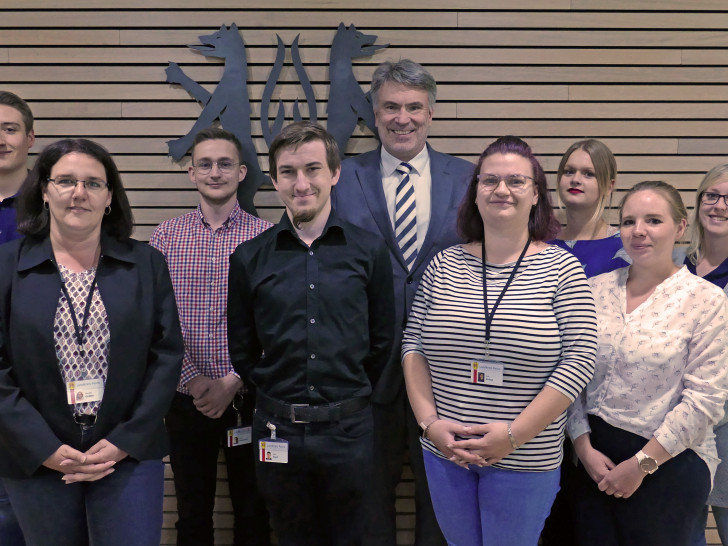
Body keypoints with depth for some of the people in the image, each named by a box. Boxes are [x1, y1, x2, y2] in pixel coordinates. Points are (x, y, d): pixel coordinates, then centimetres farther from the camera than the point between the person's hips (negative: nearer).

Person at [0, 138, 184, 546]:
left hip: (131, 453, 0)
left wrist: (125, 442, -8)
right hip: (37, 459, 0)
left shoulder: (146, 263, 2)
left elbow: (167, 356, -1)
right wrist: (45, 449, -11)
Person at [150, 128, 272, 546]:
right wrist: (193, 380, -10)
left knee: (253, 512, 12)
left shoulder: (266, 237, -3)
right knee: (193, 512, 16)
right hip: (187, 398, 2)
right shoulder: (167, 236, 2)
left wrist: (232, 383, -12)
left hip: (248, 398, -1)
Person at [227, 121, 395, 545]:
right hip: (279, 429, 1)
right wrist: (274, 393, 6)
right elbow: (240, 348, 8)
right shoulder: (250, 258, -1)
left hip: (349, 429, -1)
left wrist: (351, 397, 6)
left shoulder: (369, 251, -2)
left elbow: (382, 341, 4)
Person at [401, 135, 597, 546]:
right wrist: (429, 420, -6)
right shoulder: (444, 266, 2)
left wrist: (515, 433, -14)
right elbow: (413, 344, 5)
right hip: (444, 450, 3)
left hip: (524, 460, -3)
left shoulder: (562, 269, -6)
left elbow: (579, 359, -11)